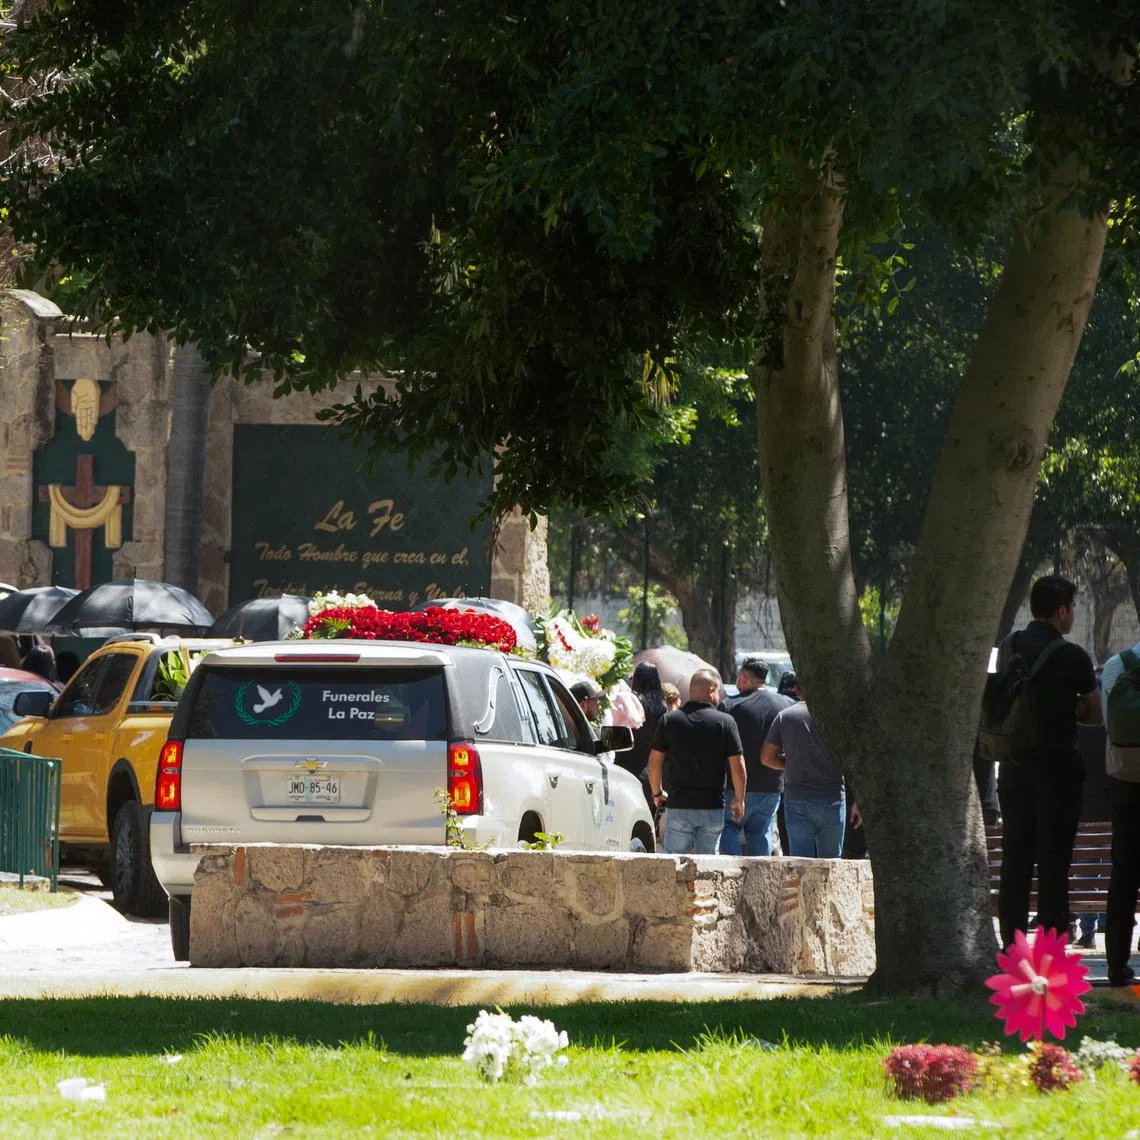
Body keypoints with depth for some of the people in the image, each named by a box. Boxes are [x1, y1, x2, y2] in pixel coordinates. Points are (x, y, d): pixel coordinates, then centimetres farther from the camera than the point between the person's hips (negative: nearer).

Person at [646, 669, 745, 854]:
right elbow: (737, 767, -3)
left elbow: (654, 763, 3)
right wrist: (739, 800, 11)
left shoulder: (668, 721, 0)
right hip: (713, 808, 0)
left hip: (678, 806, 0)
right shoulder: (725, 722, -5)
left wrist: (657, 793, 20)